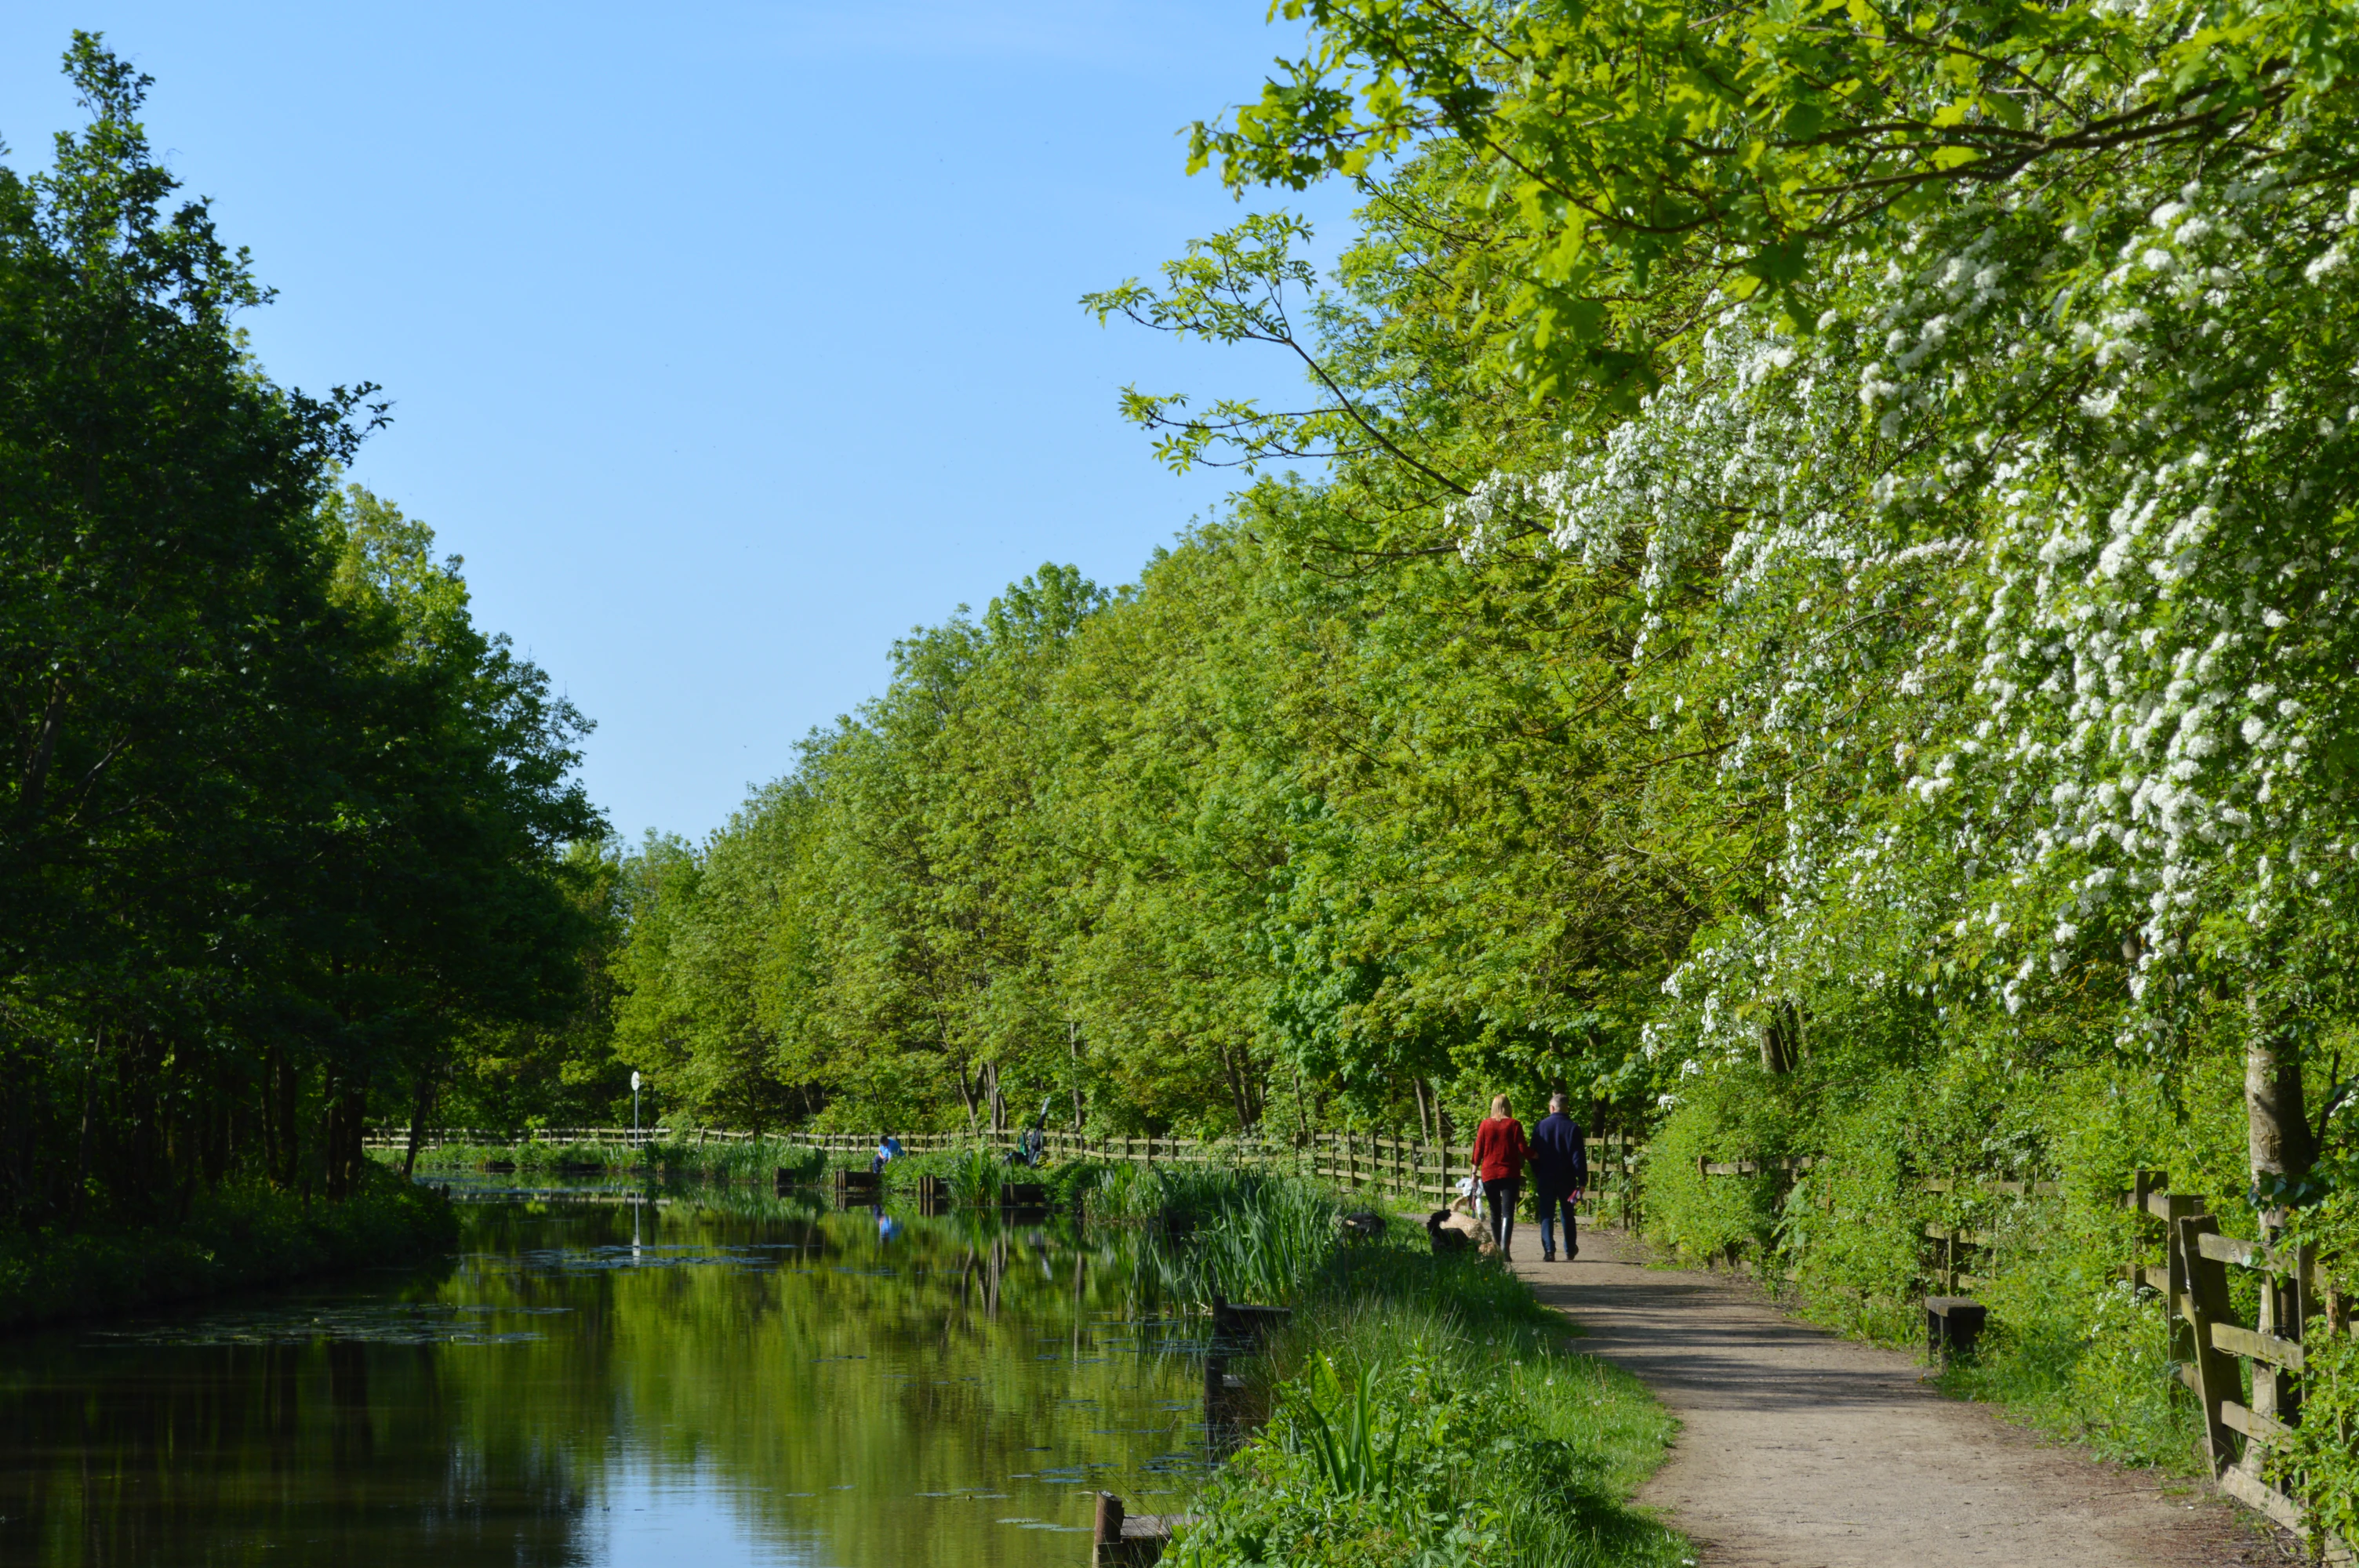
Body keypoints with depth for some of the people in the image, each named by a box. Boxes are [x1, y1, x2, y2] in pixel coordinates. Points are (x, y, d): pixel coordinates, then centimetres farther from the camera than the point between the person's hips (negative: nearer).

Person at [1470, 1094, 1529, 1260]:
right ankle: (1505, 1247, -24)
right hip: (1510, 1174, -2)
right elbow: (1523, 1149, -3)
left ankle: (1497, 1248, 18)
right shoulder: (1514, 1125, -3)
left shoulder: (1486, 1124, 2)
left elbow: (1478, 1149, 2)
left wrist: (1475, 1172, 10)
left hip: (1489, 1174, 2)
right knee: (1508, 1212, -7)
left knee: (1495, 1212, 14)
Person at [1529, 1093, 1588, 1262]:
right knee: (1567, 1215, 14)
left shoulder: (1541, 1126, -2)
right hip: (1567, 1179, 1)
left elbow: (1533, 1154, 2)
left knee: (1547, 1215, 1)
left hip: (1546, 1178, -1)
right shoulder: (1573, 1128, -5)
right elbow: (1579, 1156, -6)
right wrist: (1582, 1180, -3)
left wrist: (1537, 1175, 13)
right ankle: (1570, 1251, 22)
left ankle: (1549, 1250, -11)